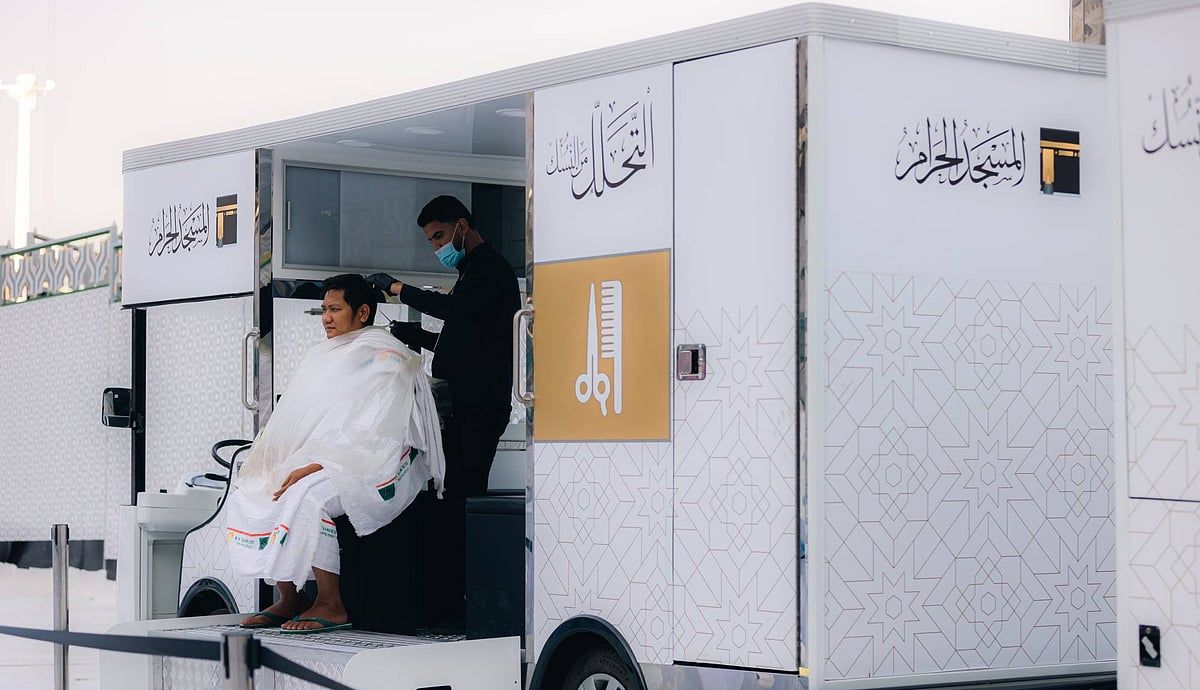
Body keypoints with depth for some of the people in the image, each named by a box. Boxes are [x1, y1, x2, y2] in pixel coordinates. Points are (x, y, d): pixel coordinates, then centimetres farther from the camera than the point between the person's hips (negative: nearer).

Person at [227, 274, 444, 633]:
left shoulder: (387, 358, -8)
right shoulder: (322, 357, 19)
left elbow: (372, 435, -20)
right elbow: (293, 421, 16)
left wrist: (317, 465, -26)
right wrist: (266, 462, -2)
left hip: (378, 468, -9)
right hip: (323, 464, 9)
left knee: (306, 494, -35)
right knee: (246, 492, -8)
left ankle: (331, 605, -25)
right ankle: (288, 598, -6)